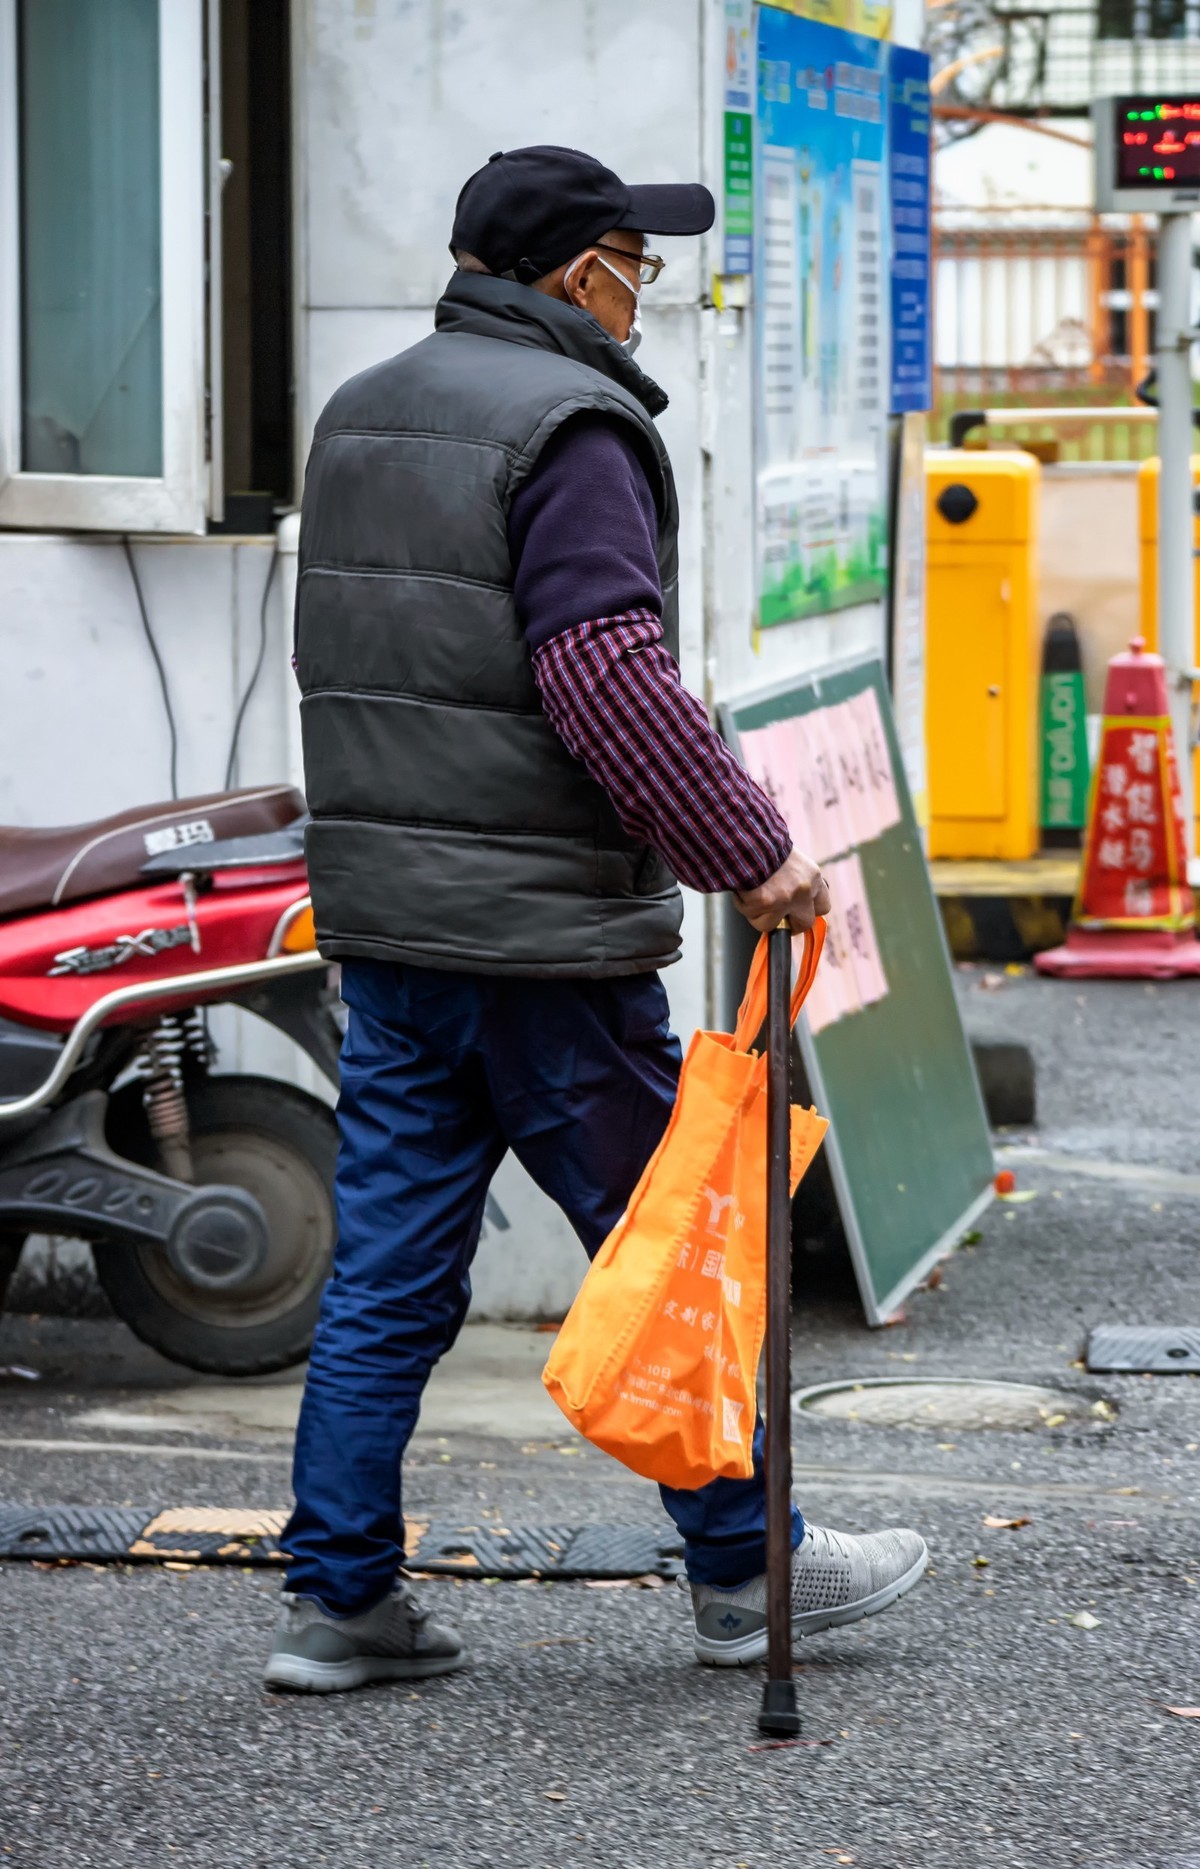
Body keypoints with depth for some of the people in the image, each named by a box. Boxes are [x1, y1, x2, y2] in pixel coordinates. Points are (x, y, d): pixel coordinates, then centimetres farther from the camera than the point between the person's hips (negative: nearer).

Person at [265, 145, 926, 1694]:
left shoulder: (359, 415, 14)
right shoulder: (572, 428, -14)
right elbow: (611, 681, -23)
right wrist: (751, 852, -17)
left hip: (381, 920, 8)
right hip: (539, 930, -8)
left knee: (387, 1273, 10)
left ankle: (340, 1597, 10)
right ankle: (744, 1570, 15)